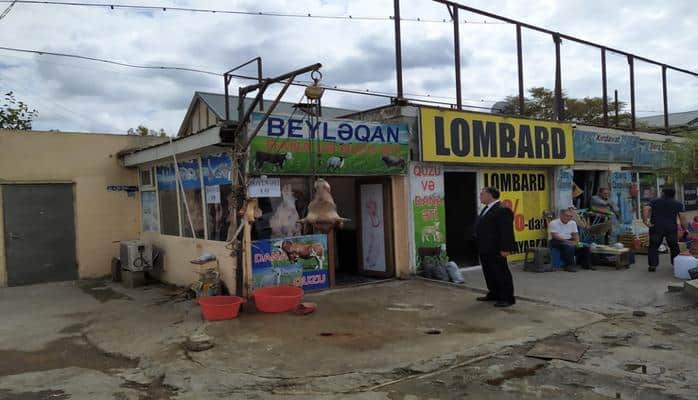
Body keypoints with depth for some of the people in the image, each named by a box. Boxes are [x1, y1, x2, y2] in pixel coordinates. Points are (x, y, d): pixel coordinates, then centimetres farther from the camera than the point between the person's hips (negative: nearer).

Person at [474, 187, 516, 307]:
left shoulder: (502, 210, -15)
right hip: (485, 249, 10)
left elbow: (507, 231, -19)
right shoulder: (486, 209, 15)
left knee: (501, 274, 0)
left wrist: (505, 249, -22)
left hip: (496, 250, -10)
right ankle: (494, 294, 29)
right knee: (489, 273, 16)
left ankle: (508, 298, 8)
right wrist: (479, 245, 15)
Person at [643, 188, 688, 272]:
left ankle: (652, 265, 0)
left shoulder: (654, 201, 9)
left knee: (653, 246, 6)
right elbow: (682, 217, 1)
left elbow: (645, 209, -8)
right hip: (671, 228, 1)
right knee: (674, 247, 15)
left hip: (656, 227, -1)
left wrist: (645, 221, -9)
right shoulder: (678, 204, 10)